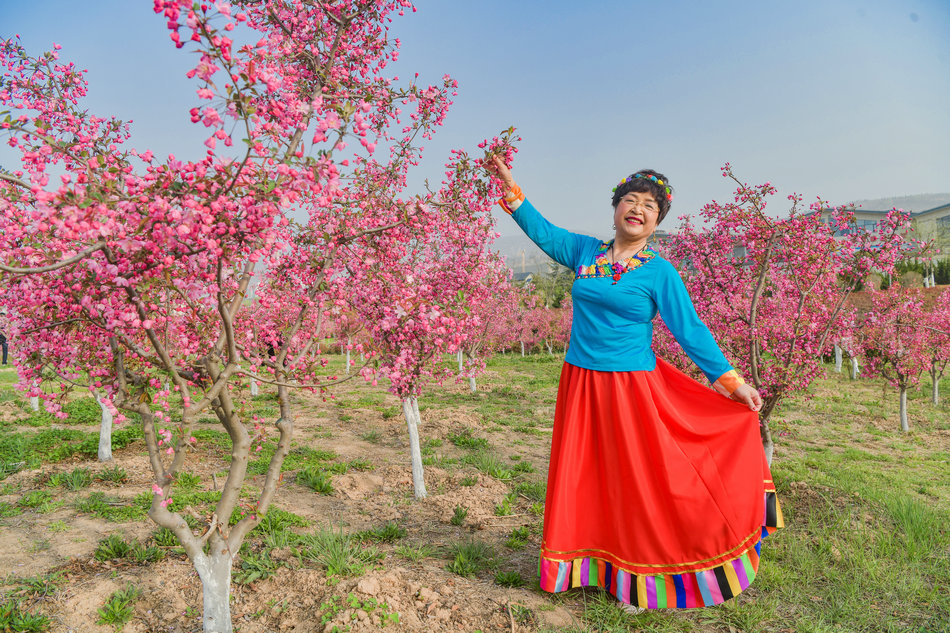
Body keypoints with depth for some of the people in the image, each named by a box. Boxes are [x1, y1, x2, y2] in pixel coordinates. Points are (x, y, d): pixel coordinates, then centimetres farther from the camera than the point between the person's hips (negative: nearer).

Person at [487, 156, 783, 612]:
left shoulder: (659, 272, -4)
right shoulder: (585, 251, 6)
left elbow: (690, 331, -4)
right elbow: (543, 231, 17)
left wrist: (730, 380, -6)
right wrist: (511, 189, 14)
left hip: (632, 389, -4)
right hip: (581, 387, 4)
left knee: (641, 482, 4)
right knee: (583, 480, 12)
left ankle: (644, 580, 24)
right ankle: (597, 565, 31)